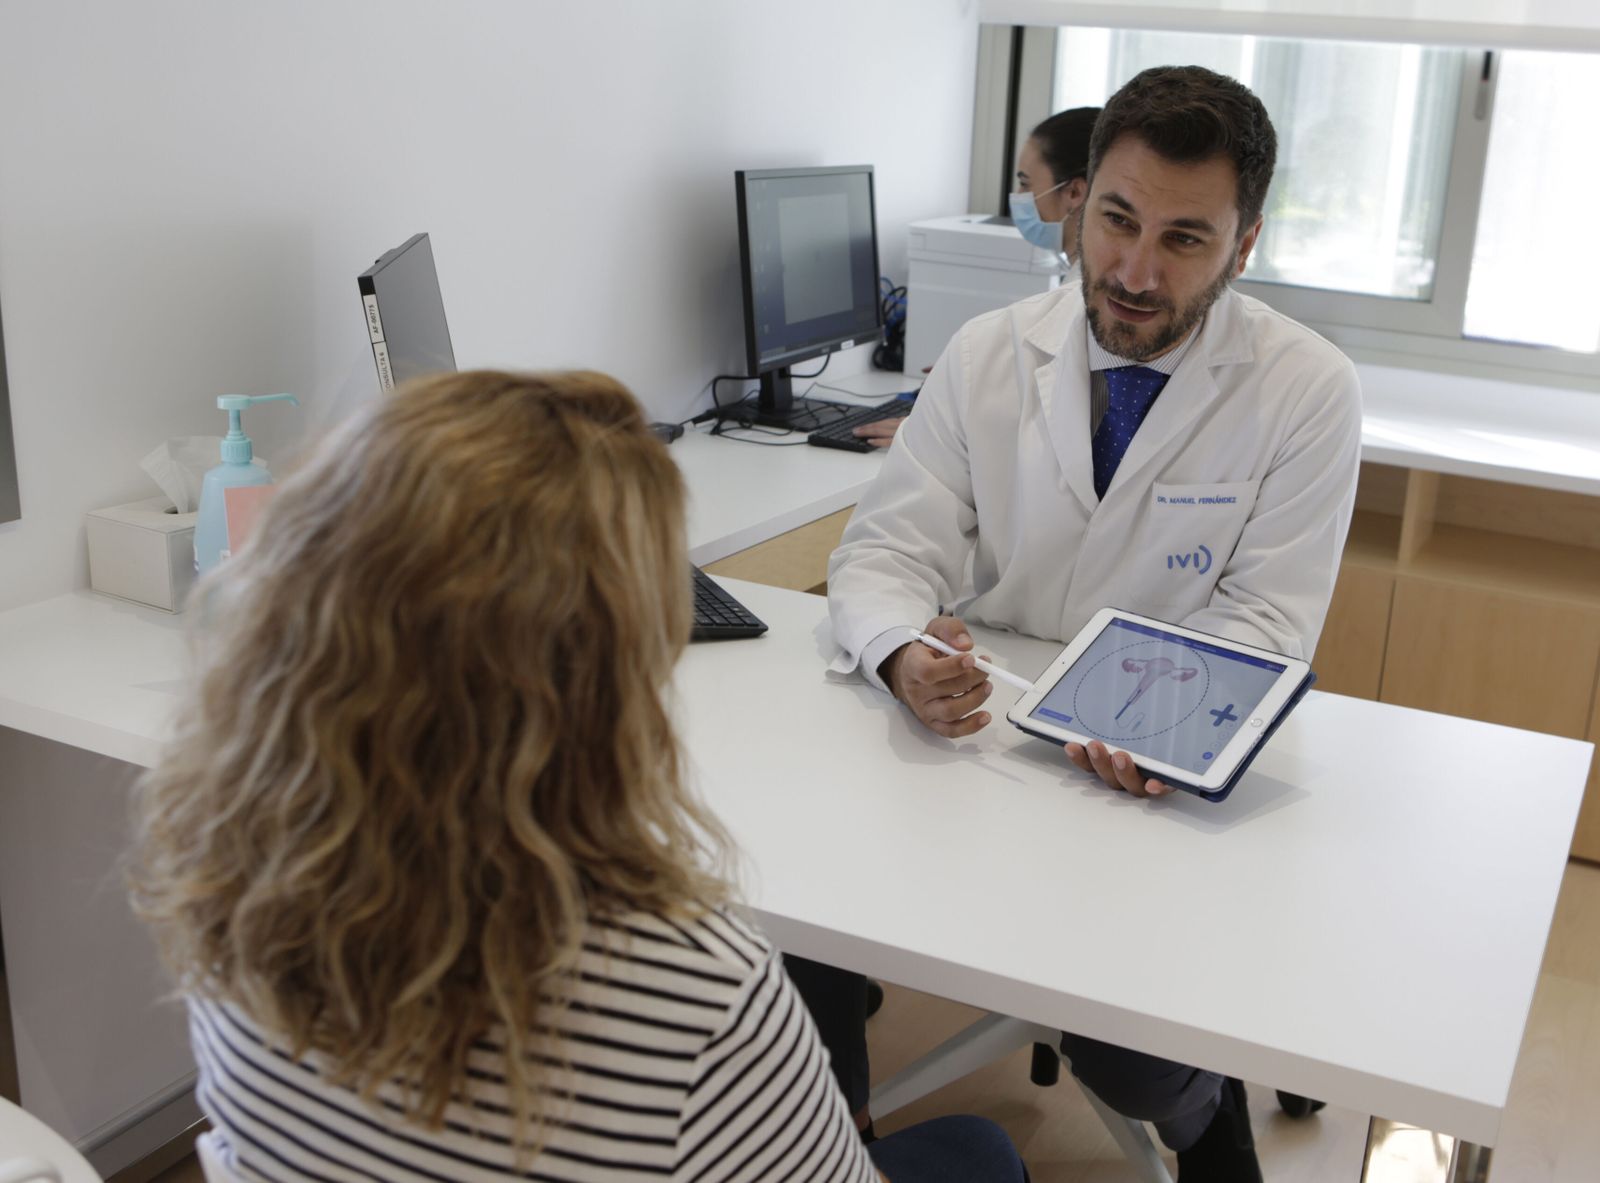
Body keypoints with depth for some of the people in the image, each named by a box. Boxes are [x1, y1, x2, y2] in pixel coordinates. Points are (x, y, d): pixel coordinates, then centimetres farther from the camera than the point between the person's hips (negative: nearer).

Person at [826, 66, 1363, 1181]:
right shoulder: (987, 355, -3)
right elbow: (883, 552, -4)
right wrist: (902, 656, -28)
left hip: (1162, 761, -2)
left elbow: (1262, 620, -9)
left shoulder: (1309, 391, -9)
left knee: (1132, 1064, -16)